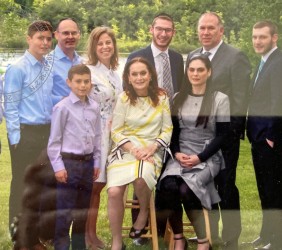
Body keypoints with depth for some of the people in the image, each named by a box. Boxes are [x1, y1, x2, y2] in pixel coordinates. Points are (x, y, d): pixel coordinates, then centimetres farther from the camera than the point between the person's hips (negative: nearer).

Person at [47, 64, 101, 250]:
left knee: (83, 209, 16)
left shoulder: (94, 107, 6)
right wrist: (58, 166, -11)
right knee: (64, 212, -2)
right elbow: (54, 140, -8)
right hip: (68, 162, -5)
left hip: (87, 162, 6)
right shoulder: (62, 107, -9)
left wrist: (96, 162, 11)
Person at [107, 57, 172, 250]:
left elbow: (167, 130, 3)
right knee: (114, 192, -24)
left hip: (151, 151, -1)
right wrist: (133, 149, -14)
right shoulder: (124, 98, 2)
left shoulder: (161, 97, 2)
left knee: (140, 179, -35)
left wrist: (151, 148, -13)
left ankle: (144, 212, 1)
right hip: (125, 150, 1)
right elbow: (116, 132, 2)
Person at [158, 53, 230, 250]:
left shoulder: (220, 99, 0)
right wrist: (177, 153, -7)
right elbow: (173, 130, 12)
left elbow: (222, 135, -3)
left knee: (185, 189, -30)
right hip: (181, 155, 3)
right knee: (168, 187, -28)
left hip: (208, 157, -3)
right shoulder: (178, 98, 12)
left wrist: (199, 158, -13)